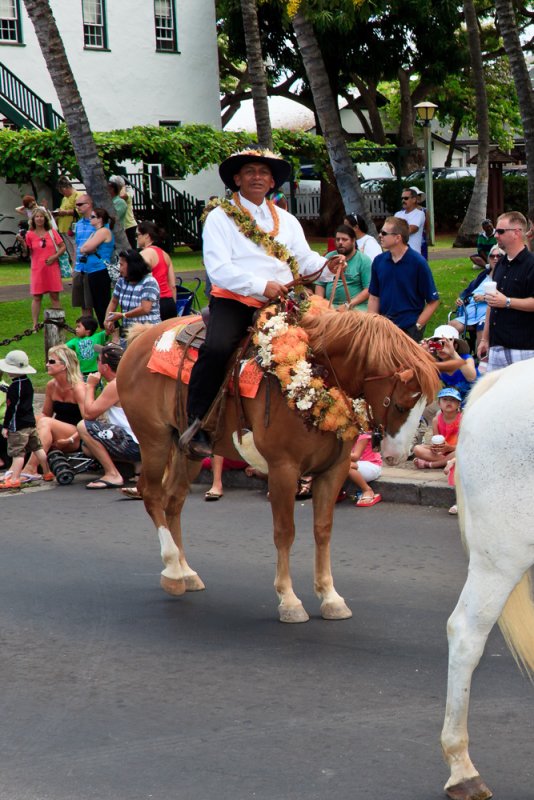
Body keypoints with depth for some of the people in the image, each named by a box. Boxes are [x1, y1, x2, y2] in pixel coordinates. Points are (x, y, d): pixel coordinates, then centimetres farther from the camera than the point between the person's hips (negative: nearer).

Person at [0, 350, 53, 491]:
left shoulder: (15, 387, -18)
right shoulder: (28, 383, 9)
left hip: (18, 425, -9)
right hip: (30, 422, 9)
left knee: (17, 452, -9)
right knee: (37, 448, 15)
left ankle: (14, 479, -10)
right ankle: (47, 473, 23)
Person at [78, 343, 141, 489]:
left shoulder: (116, 385, -15)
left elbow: (89, 414, -15)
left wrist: (90, 386, -4)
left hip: (134, 444, -11)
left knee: (83, 426, -14)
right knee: (87, 446, 20)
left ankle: (113, 475, -13)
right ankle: (137, 464, 10)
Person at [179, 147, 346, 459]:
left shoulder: (286, 220, 24)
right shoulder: (220, 218, 5)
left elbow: (305, 260, 15)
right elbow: (219, 269, -8)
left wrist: (326, 264, -8)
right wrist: (261, 286, -19)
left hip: (280, 304, 5)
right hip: (234, 302, -5)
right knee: (217, 348, -32)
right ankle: (196, 422, -20)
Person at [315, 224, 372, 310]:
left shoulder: (364, 260, 2)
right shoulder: (329, 257, 15)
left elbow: (368, 290, -5)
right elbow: (320, 284, 17)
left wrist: (349, 305, -15)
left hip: (355, 307, -3)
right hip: (330, 306, 3)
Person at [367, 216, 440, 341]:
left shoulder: (418, 263, -9)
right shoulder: (379, 261, 4)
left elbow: (433, 301, -7)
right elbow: (374, 298, 11)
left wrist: (417, 327, -13)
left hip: (409, 330, -4)